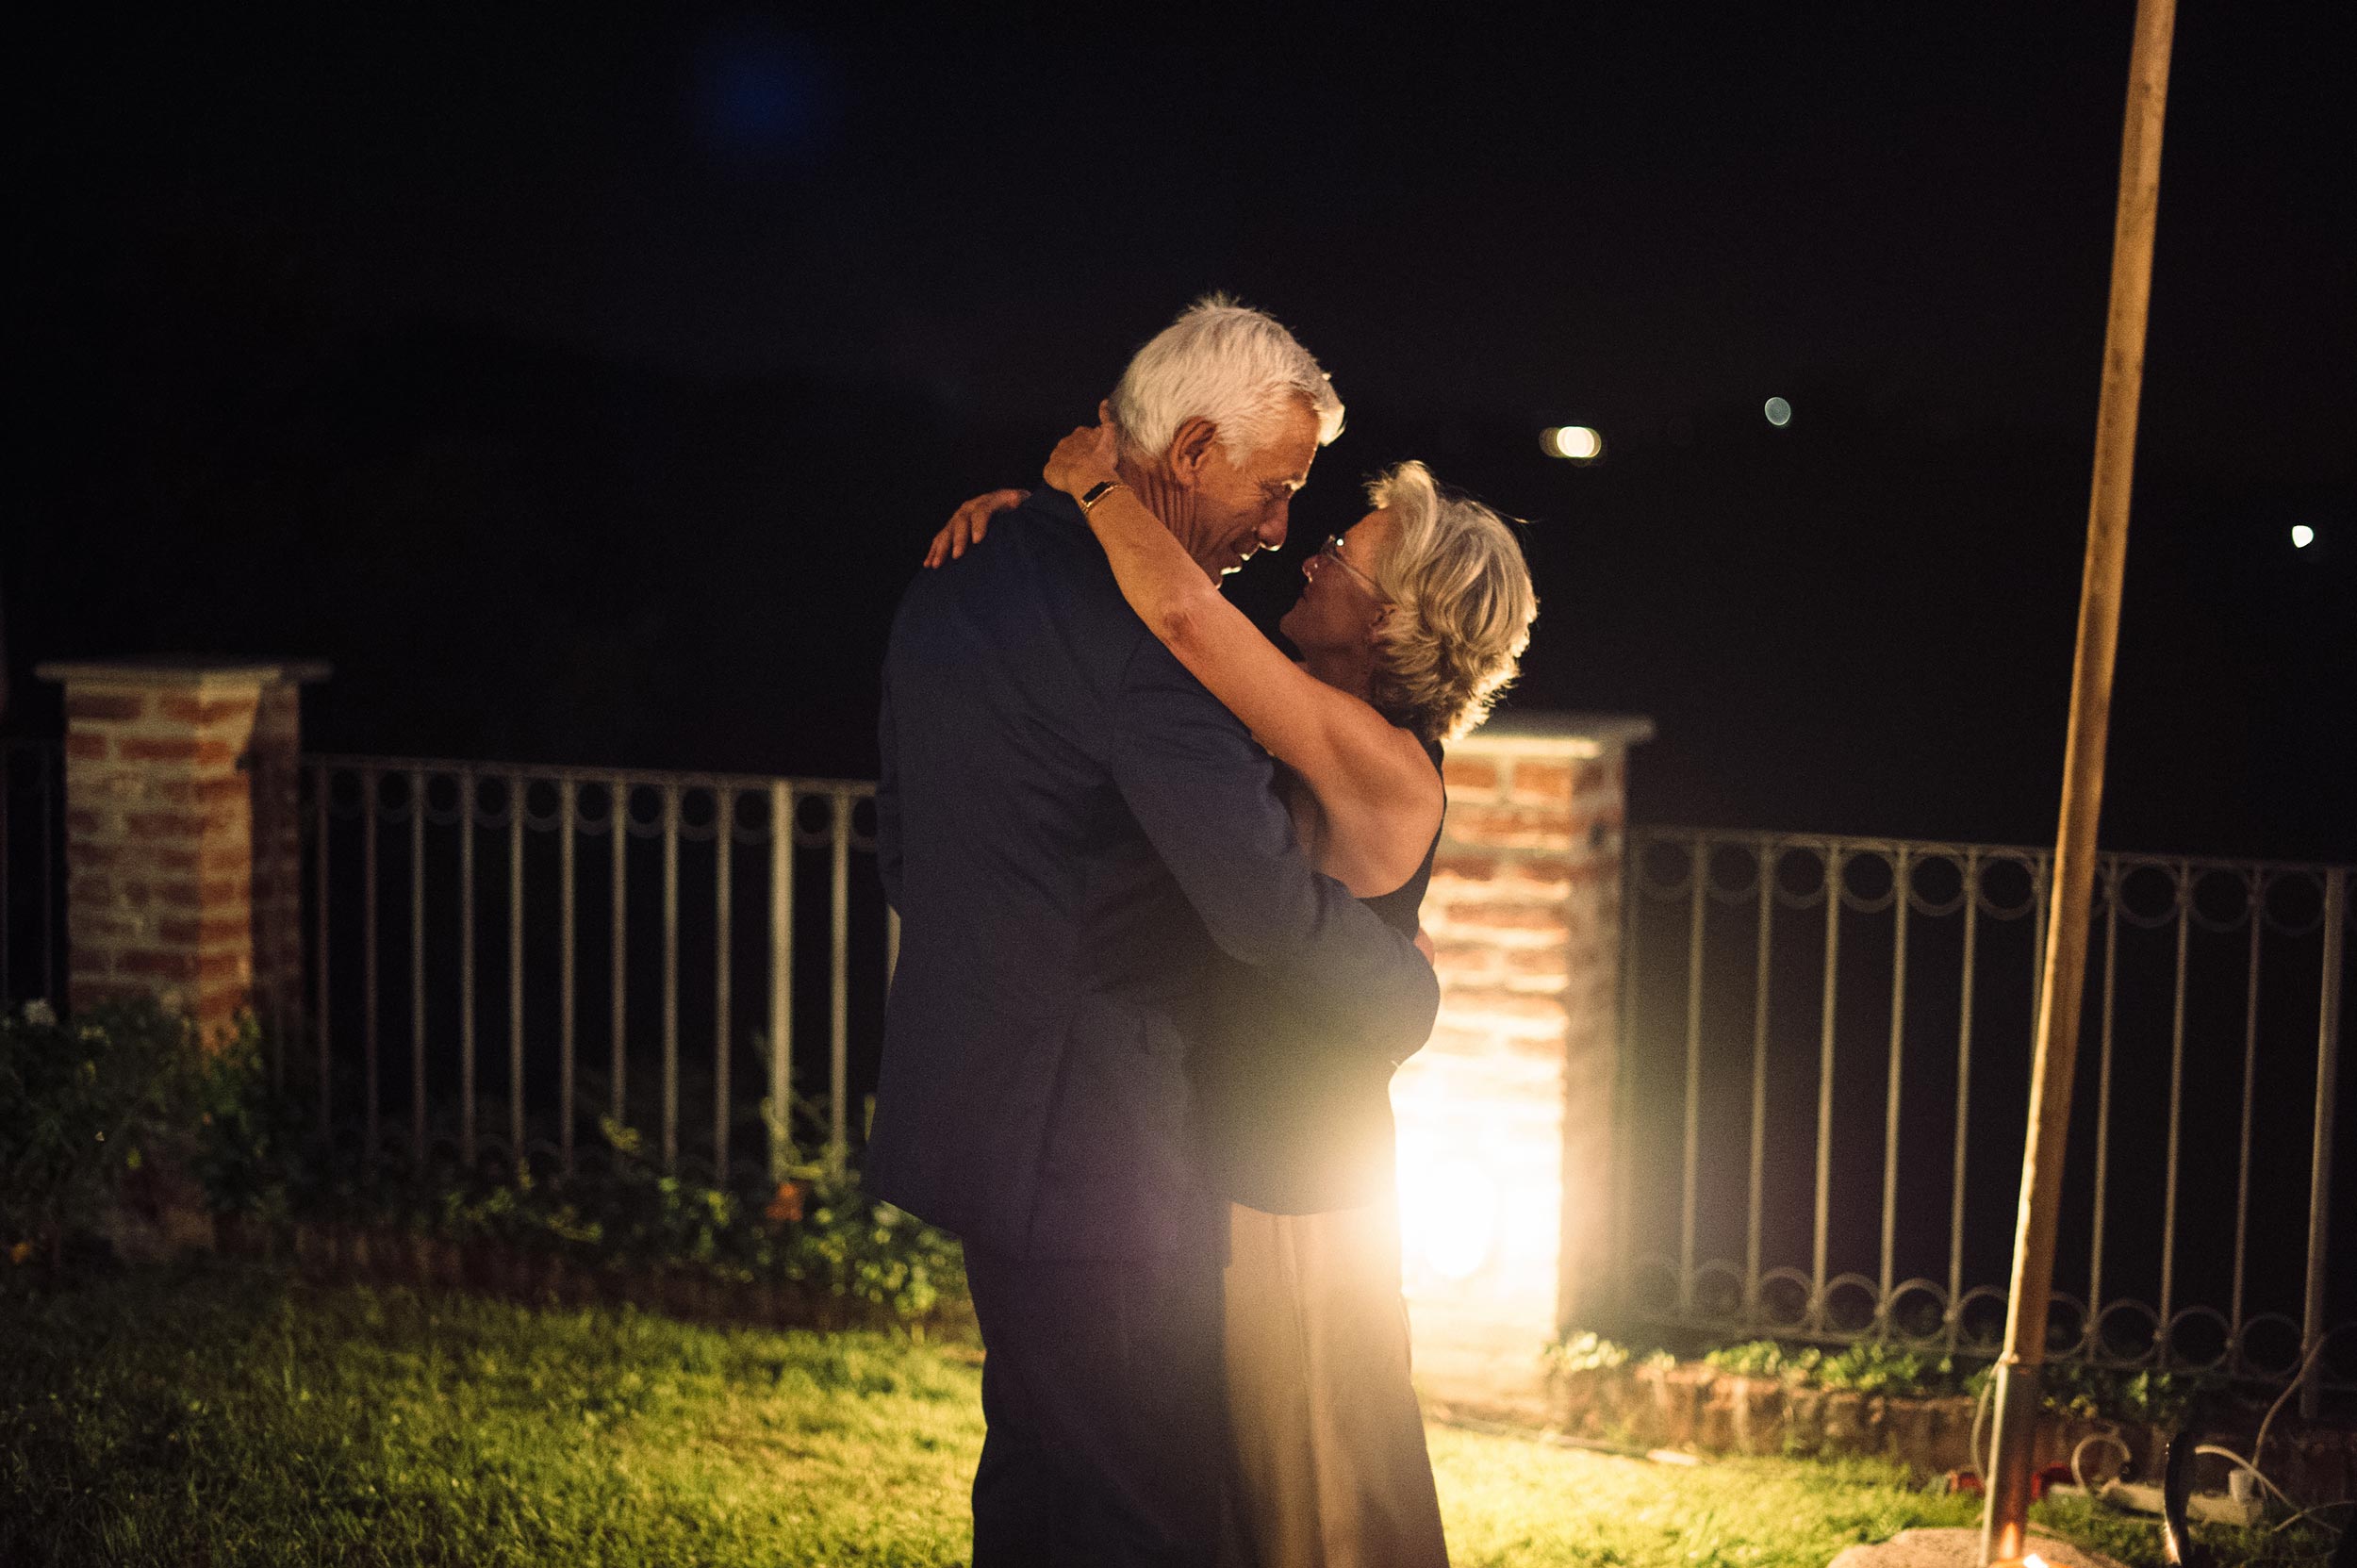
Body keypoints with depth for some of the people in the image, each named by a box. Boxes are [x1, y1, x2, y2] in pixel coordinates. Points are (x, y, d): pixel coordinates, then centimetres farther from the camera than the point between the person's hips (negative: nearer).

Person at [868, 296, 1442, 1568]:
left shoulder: (955, 583, 11)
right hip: (1093, 1145, -10)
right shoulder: (1138, 618, -20)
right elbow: (1260, 893, -23)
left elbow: (901, 855, 20)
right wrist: (1408, 994, -6)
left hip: (974, 1113, 10)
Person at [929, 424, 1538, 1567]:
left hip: (1293, 1208, -9)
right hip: (1227, 1172, 9)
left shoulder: (1385, 771, -24)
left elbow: (1183, 611, -36)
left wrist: (1094, 483, -19)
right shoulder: (1306, 733, 2)